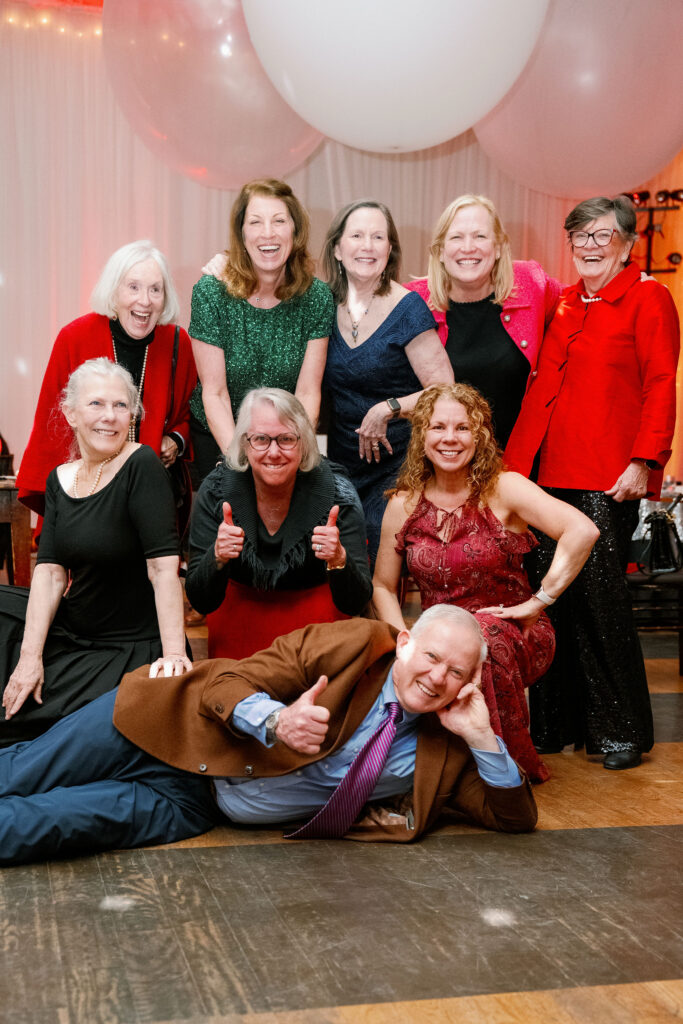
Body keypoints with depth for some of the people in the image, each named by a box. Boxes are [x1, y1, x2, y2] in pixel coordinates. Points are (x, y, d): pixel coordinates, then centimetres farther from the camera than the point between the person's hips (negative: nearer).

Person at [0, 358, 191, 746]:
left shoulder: (142, 465, -17)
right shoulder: (60, 479, 3)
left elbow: (164, 565, -24)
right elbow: (51, 572, -4)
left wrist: (173, 653, -30)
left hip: (132, 648, -6)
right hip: (70, 632, 7)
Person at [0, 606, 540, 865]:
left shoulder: (443, 750, -1)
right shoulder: (355, 642, -13)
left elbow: (516, 816, -3)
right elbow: (227, 683, -13)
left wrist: (481, 736, -18)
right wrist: (277, 722, -36)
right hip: (177, 734, -1)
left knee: (77, 819, -21)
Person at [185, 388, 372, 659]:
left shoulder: (337, 492, -19)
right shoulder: (216, 492, -16)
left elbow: (354, 605, -19)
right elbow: (201, 602, -16)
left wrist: (339, 560, -39)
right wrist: (218, 557, -36)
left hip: (316, 625, -1)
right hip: (237, 623, 1)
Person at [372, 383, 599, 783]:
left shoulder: (502, 488, -7)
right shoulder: (404, 505, 4)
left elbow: (582, 530, -20)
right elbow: (383, 587, 12)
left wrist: (538, 601, -20)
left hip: (511, 634, -3)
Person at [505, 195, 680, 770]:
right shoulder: (563, 304, 19)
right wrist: (515, 460, 15)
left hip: (608, 480, -6)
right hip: (551, 473, 6)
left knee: (600, 596, -7)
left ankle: (622, 731, 8)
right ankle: (558, 724, 18)